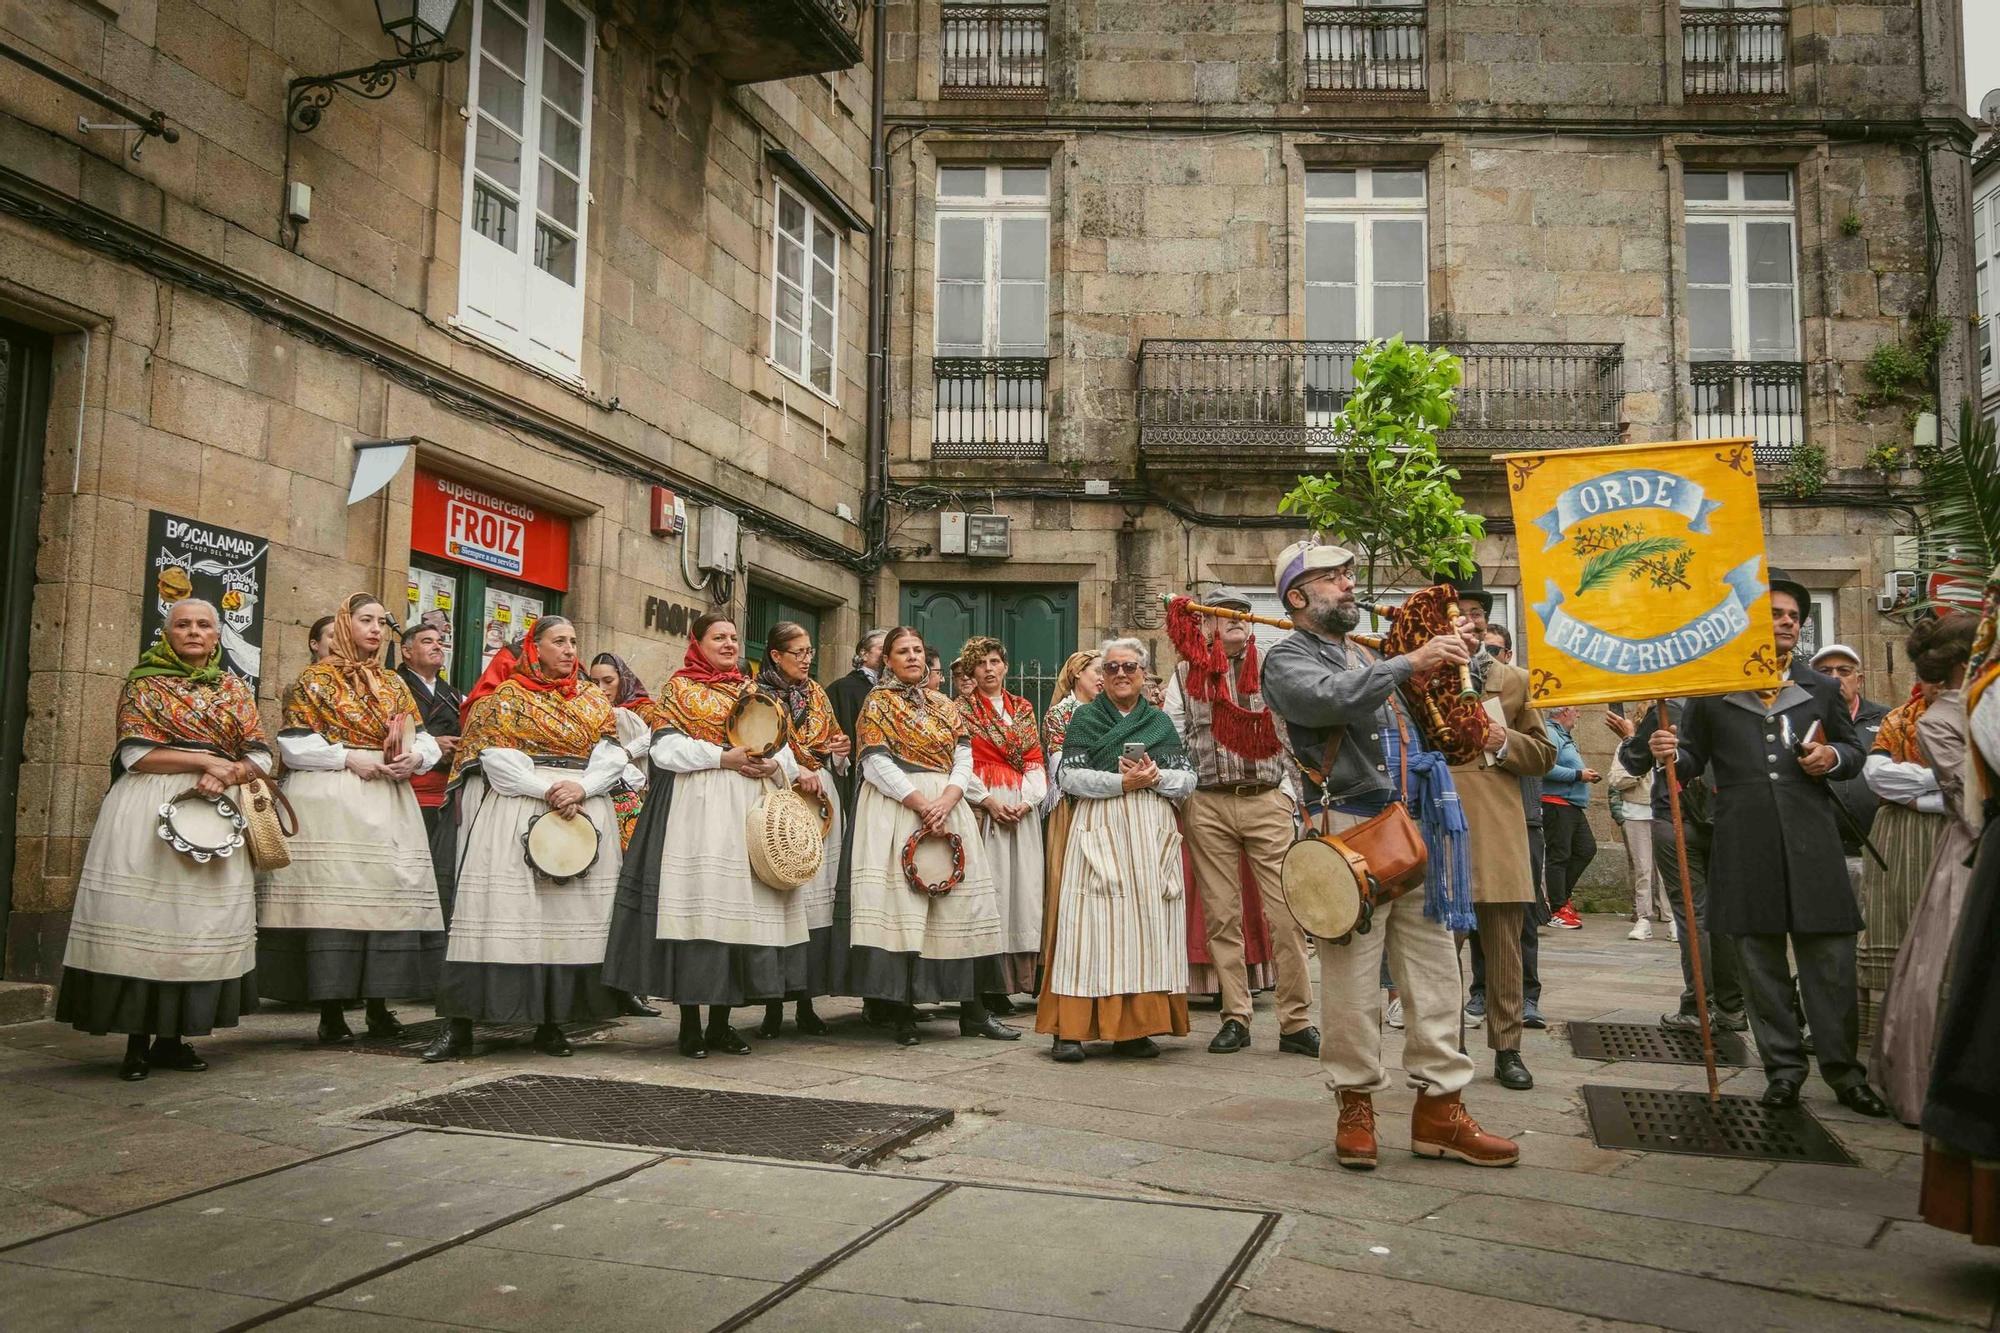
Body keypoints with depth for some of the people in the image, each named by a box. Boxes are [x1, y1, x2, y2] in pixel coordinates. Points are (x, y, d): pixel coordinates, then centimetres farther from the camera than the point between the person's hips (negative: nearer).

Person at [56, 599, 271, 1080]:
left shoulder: (236, 690, 15)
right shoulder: (144, 683, 6)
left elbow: (261, 756, 8)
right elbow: (135, 754, -5)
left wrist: (226, 775, -12)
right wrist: (205, 759, -12)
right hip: (149, 811, -3)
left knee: (204, 920, 1)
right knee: (143, 915, -8)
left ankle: (172, 1037, 8)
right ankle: (137, 1040, -2)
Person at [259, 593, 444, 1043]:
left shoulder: (395, 684, 18)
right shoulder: (316, 679, 5)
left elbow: (426, 740, 15)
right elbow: (293, 744, -4)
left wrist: (415, 758, -7)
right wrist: (348, 757, -14)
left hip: (389, 804, 5)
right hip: (331, 802, -5)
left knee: (388, 894, 2)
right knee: (333, 897, -10)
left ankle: (378, 1005, 10)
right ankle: (331, 1012, -5)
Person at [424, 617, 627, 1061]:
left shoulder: (593, 699, 16)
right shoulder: (508, 694, 6)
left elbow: (612, 753, 5)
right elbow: (496, 755, -6)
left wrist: (581, 786, -14)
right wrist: (546, 790, -16)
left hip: (585, 812, 4)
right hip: (517, 808, -4)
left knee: (573, 913, 1)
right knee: (504, 908, -10)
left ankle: (552, 1022, 8)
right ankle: (459, 1026, -7)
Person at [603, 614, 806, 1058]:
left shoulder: (751, 690, 20)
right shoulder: (679, 687, 5)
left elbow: (781, 742, 17)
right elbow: (666, 747, -6)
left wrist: (776, 765, -5)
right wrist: (722, 757, -15)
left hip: (748, 805, 5)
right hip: (697, 804, -5)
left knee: (740, 902, 2)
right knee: (699, 898, -10)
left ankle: (721, 1023, 10)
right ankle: (690, 1026, -2)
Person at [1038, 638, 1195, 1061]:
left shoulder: (1161, 722, 16)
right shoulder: (1084, 718, 8)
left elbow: (1189, 779, 10)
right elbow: (1069, 776, -3)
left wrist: (1155, 777, -9)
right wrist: (1122, 781, -13)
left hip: (1152, 835, 3)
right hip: (1099, 831, -3)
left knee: (1148, 922, 0)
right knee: (1092, 924, -8)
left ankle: (1135, 1029, 6)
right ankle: (1069, 1030, -7)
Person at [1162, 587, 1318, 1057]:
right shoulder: (1185, 674, 10)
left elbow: (1291, 734, 10)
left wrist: (1288, 791, 1)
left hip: (1267, 801, 0)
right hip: (1207, 805, 1)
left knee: (1286, 913, -6)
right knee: (1221, 916, 3)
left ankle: (1296, 1022, -1)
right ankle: (1235, 1018, 11)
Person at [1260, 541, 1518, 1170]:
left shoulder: (1372, 656, 25)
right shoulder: (1288, 658, 2)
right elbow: (1329, 698, -20)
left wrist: (1446, 664, 13)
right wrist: (1409, 663, -22)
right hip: (1351, 828, -7)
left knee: (1434, 967, 5)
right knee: (1351, 973, -4)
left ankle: (1439, 1107, 10)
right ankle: (1356, 1105, 8)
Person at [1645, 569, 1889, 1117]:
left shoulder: (1821, 690, 14)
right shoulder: (1711, 691, 7)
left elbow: (1852, 752, 21)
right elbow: (1694, 760, 9)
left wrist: (1834, 757, -2)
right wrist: (1669, 753, -13)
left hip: (1811, 843, 1)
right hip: (1745, 848, -1)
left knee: (1830, 960, 2)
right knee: (1762, 962, 6)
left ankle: (1843, 1070, 14)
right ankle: (1783, 1067, 17)